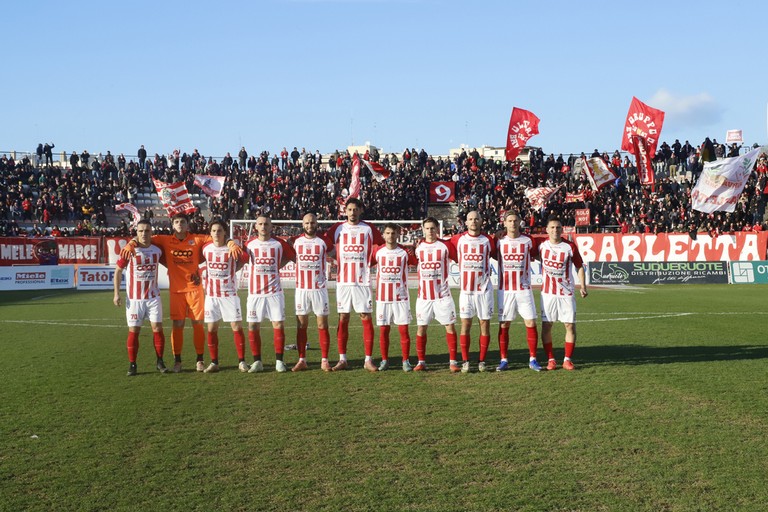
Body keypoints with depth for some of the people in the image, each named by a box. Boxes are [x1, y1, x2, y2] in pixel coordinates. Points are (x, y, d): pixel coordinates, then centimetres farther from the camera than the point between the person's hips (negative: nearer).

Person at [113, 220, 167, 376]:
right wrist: (116, 293, -5)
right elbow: (118, 271, 0)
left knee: (157, 328, -3)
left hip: (153, 297, 2)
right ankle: (132, 364, 9)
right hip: (134, 298, -2)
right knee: (133, 330, 0)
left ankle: (160, 362, 9)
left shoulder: (157, 250, 1)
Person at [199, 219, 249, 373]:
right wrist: (204, 281, 13)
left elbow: (244, 257, 7)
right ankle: (214, 363, 12)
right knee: (211, 329, 3)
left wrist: (232, 270, 3)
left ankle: (242, 361, 4)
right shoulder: (206, 248, 2)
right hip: (211, 294, 3)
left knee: (237, 327, -4)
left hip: (229, 293, -2)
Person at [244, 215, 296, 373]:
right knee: (253, 327, 0)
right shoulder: (250, 244, 5)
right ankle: (257, 361, 11)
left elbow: (291, 255, 12)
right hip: (255, 293, 1)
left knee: (278, 325, -4)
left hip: (274, 292, -1)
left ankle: (279, 361, 6)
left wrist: (277, 266, 8)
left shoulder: (279, 244, 0)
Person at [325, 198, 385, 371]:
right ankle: (342, 359, 11)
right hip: (343, 281, 1)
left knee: (366, 318, -2)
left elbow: (385, 245, 7)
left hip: (363, 281, -1)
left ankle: (368, 360, 3)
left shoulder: (369, 229, 4)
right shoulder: (338, 228, 6)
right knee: (343, 319, 4)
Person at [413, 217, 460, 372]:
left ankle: (453, 361, 3)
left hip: (443, 295, -2)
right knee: (421, 327, 4)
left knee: (450, 326, -3)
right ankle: (421, 361, 14)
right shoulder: (418, 246, 5)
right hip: (423, 295, 2)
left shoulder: (446, 245, -2)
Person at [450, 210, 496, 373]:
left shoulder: (488, 240, 2)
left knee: (485, 324, 3)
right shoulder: (458, 239, 3)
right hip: (466, 290, 0)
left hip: (484, 289, 0)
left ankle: (482, 361, 11)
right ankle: (465, 361, 5)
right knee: (465, 324, -1)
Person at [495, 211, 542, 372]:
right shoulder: (499, 241, 3)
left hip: (524, 289, 0)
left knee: (531, 323, -2)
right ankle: (503, 360, 10)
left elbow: (536, 256, 14)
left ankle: (532, 359, 8)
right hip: (504, 290, 0)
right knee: (503, 325, 2)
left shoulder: (528, 241, 3)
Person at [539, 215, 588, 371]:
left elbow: (579, 266, 3)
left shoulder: (570, 246, -6)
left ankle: (567, 359, 10)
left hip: (566, 293, -1)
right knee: (546, 326, 0)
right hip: (548, 292, 1)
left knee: (570, 325, 0)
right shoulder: (541, 245, -2)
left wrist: (583, 286, -3)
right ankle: (551, 359, 10)